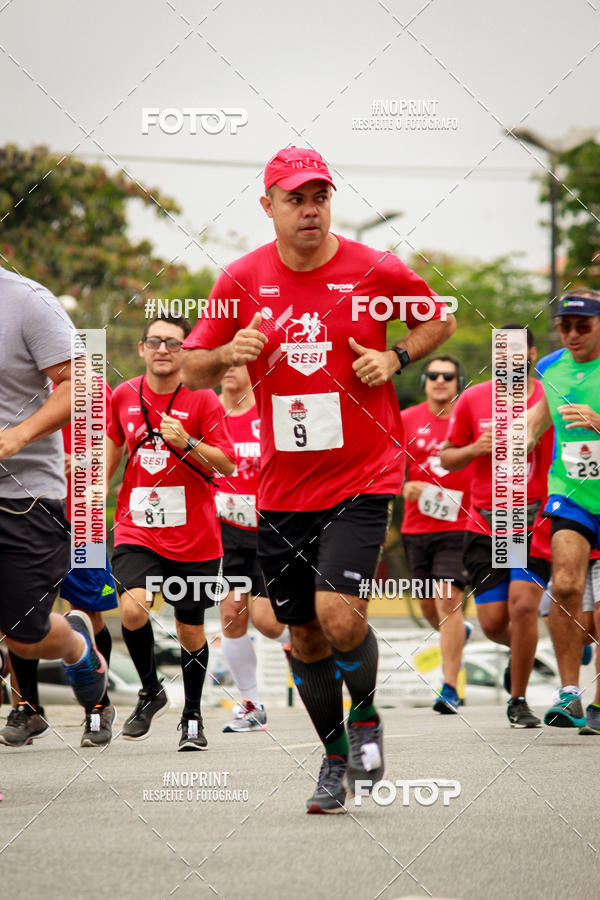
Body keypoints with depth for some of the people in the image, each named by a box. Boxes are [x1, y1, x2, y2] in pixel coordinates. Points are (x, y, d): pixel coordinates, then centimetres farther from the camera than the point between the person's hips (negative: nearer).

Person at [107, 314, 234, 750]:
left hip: (193, 536, -1)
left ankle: (192, 716, 27)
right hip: (137, 529, 1)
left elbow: (226, 464, -7)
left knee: (191, 629, 6)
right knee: (132, 609, -21)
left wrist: (187, 443, -22)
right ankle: (151, 692, 4)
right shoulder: (124, 395, 4)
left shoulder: (202, 400, -6)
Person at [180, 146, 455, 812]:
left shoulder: (375, 272, -5)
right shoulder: (241, 281, 0)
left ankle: (366, 714, 11)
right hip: (282, 486, 3)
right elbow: (193, 370, 8)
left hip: (363, 476, -3)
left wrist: (396, 358, -6)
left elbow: (440, 320, 12)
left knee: (338, 612, -19)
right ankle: (336, 756, 29)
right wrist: (231, 353, -13)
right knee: (303, 634, 8)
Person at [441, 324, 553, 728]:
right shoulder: (473, 399, 5)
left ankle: (519, 701, -1)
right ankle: (524, 651, 36)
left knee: (523, 604, -17)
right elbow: (447, 458, 13)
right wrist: (475, 448, -7)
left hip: (535, 520, -2)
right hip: (485, 523, 2)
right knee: (493, 621, -1)